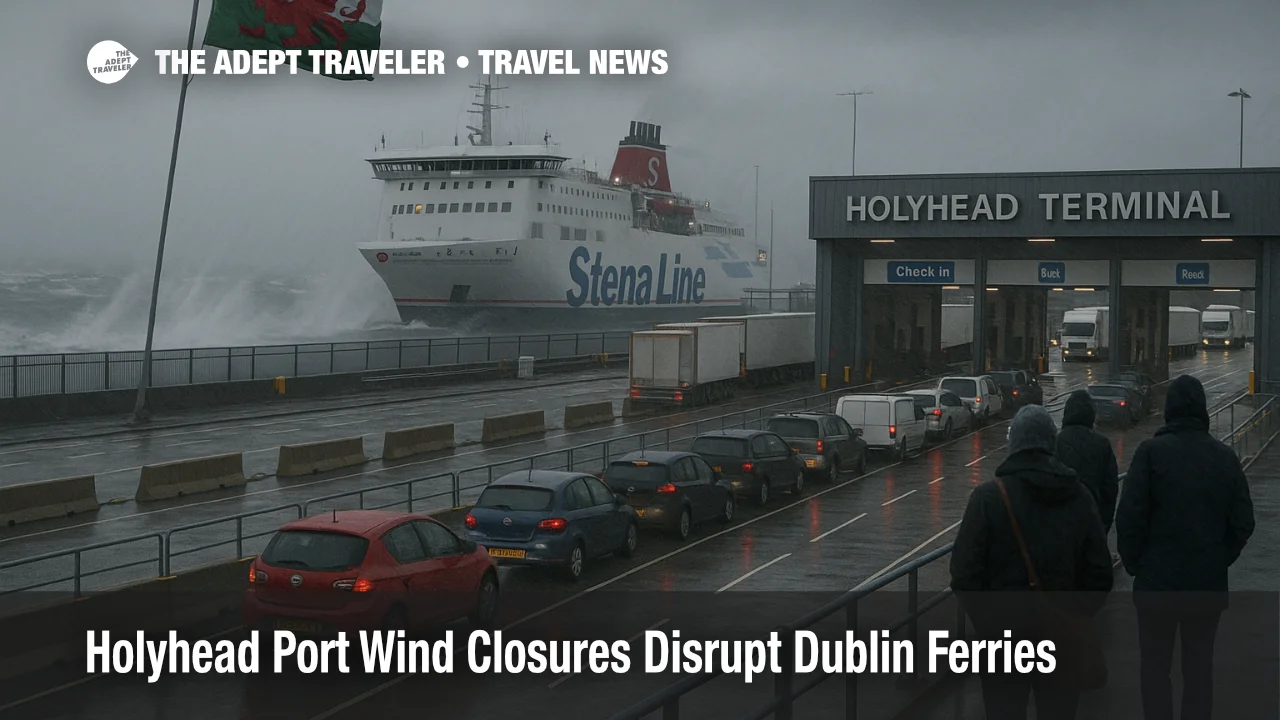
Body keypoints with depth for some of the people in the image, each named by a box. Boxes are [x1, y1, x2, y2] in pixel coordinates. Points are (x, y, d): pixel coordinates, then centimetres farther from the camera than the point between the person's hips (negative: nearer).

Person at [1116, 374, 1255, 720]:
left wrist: (1133, 563, -1)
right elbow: (1243, 522, 1)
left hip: (1158, 579, -3)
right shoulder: (1225, 456, 0)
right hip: (1209, 585, 3)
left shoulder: (1152, 451, -12)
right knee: (1199, 666, 14)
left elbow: (1129, 517, -15)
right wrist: (1219, 560, 13)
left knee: (1155, 667, 7)